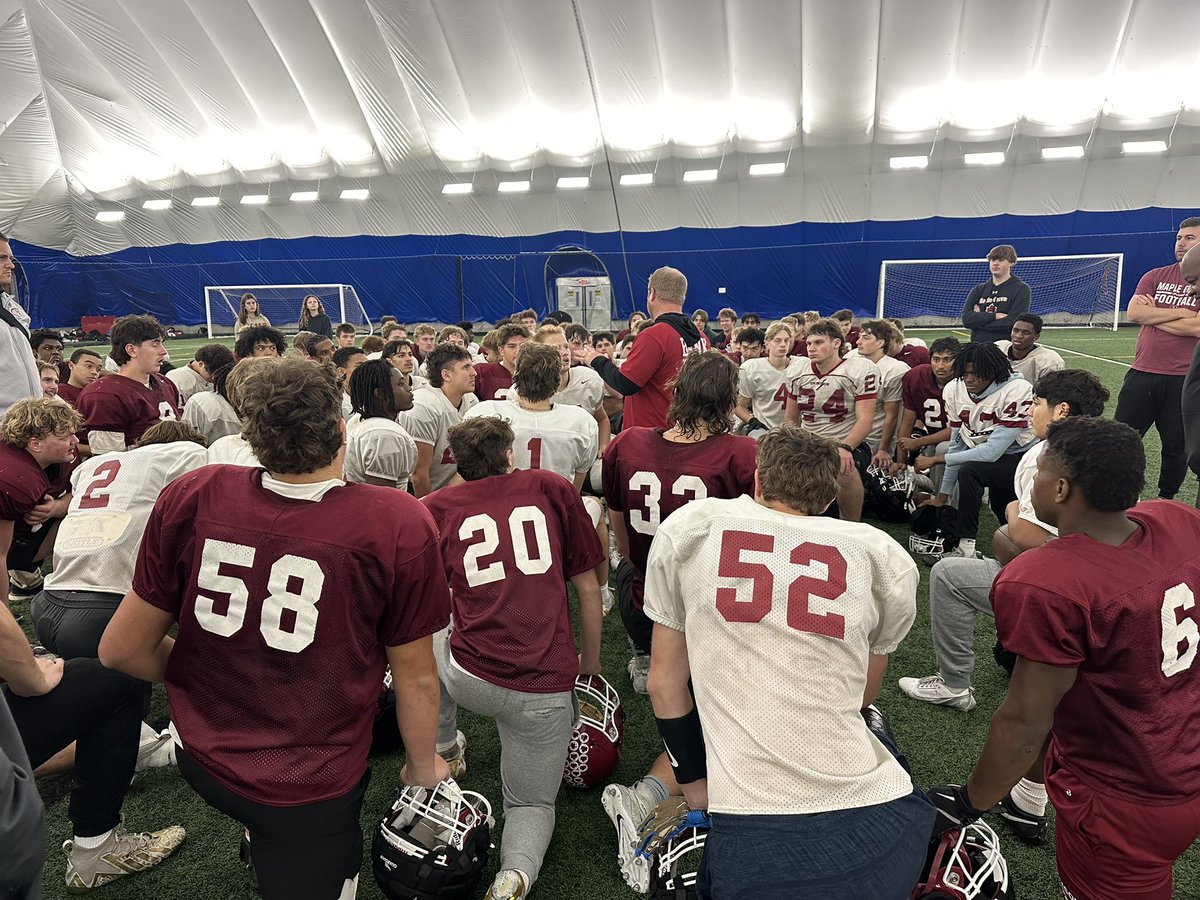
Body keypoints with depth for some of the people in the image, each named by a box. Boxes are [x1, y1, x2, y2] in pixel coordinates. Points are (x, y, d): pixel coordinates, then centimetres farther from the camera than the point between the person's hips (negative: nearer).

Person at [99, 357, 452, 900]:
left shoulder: (191, 498, -16)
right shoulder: (400, 526, -24)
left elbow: (121, 649, -5)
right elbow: (416, 679, -12)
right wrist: (423, 768, 7)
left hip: (202, 758, 4)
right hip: (308, 794, -4)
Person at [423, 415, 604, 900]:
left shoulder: (436, 507, 4)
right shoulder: (553, 488, 5)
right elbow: (588, 590, 9)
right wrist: (590, 664, 22)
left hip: (470, 678, 1)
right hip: (548, 691, 0)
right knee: (532, 803, 23)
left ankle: (444, 749, 47)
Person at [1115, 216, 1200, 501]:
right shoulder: (1155, 277, 8)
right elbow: (1133, 313, -6)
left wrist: (1153, 314, -6)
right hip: (1142, 373, 2)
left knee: (1177, 447, 9)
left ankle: (1166, 501, 27)